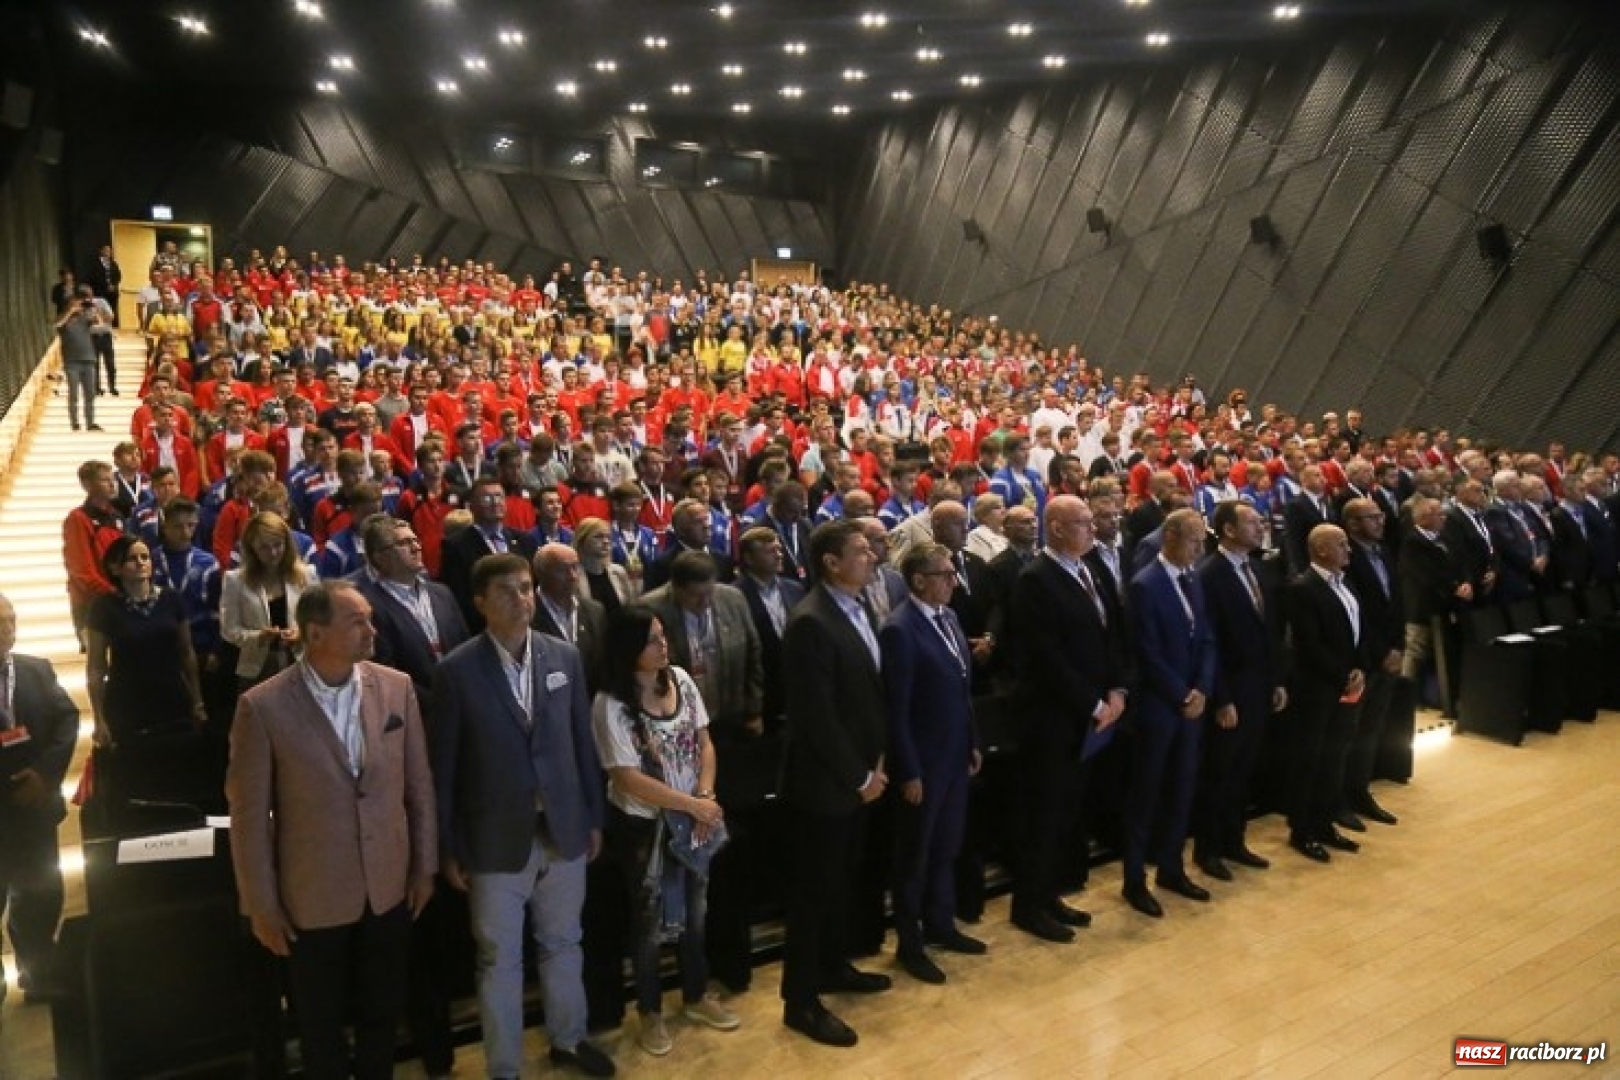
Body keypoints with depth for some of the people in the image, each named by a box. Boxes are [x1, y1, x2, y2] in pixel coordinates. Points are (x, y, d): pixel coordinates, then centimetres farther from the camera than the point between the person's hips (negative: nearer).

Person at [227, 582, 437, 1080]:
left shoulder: (396, 686, -7)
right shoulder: (263, 706, -17)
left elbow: (419, 783, 1)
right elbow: (249, 814, -10)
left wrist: (424, 865, 5)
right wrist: (261, 906, -6)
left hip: (389, 887, 3)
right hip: (313, 898, -3)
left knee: (382, 1013, 21)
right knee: (321, 1025, 19)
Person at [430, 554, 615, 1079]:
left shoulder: (565, 657, -1)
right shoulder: (457, 670, -11)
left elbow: (583, 742, 5)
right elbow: (444, 765, -6)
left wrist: (594, 817, 7)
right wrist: (449, 847, -4)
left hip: (564, 830, 3)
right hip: (496, 839, -3)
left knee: (563, 944, 20)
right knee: (499, 960, 12)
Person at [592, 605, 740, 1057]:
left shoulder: (680, 679, -6)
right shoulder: (612, 704, -21)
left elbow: (704, 743, 1)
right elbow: (629, 779, -21)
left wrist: (705, 797, -13)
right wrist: (693, 805, -17)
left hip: (692, 818, 5)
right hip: (643, 825, -4)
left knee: (695, 911, 19)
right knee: (650, 920, 12)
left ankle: (697, 995, 42)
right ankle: (650, 1011, 34)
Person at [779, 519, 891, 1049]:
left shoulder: (857, 609, 5)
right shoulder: (811, 623, -23)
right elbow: (817, 716, -24)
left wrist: (875, 760, 7)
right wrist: (859, 776, -16)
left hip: (856, 774, 8)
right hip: (824, 780, -8)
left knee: (841, 881, 21)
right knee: (814, 888, 4)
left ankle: (832, 967, 39)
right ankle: (801, 1001, 18)